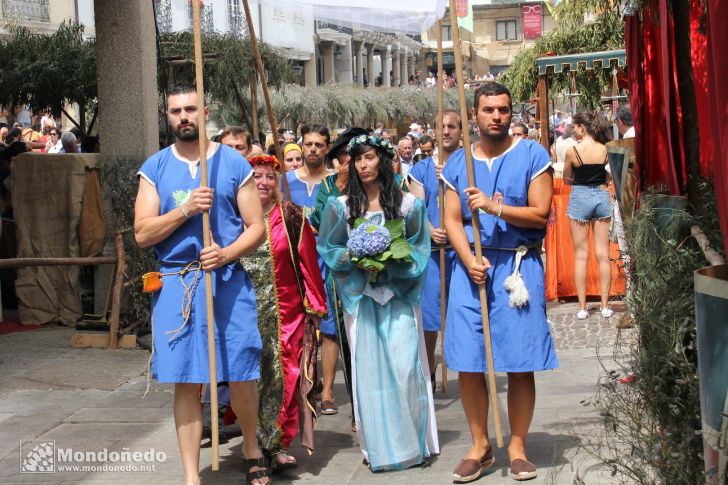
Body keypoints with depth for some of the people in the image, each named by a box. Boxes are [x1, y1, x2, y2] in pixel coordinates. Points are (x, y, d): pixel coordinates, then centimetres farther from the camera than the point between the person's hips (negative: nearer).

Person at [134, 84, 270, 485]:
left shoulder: (234, 163, 4)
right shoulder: (155, 168, 6)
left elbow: (256, 227, 3)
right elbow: (143, 234, -1)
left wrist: (227, 253, -16)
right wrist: (185, 210, -16)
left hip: (228, 280, 0)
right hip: (175, 284, 1)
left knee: (241, 375, 0)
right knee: (185, 383, 2)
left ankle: (251, 448, 28)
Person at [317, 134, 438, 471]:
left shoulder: (407, 203, 1)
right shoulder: (340, 206, 4)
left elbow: (418, 249, 4)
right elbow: (328, 249, 7)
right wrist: (354, 256, -11)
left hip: (398, 295, -1)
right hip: (361, 295, 1)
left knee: (404, 364, -8)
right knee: (369, 368, 0)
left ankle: (414, 440, 5)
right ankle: (378, 445, 8)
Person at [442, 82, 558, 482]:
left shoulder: (532, 155, 1)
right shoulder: (457, 162, 9)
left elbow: (540, 214, -6)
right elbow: (452, 220, 4)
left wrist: (495, 208, -19)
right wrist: (470, 261, -12)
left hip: (518, 265, -2)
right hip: (471, 265, 2)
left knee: (520, 364, 0)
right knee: (467, 362, 1)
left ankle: (517, 446, 14)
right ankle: (479, 446, 15)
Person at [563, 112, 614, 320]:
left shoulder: (572, 151, -11)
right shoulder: (604, 149, -2)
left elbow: (566, 180, 1)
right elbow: (606, 175, 9)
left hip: (580, 199, -3)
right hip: (602, 196, 3)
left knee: (580, 255, 3)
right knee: (603, 255, 6)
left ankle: (582, 308, 4)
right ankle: (605, 306, 9)